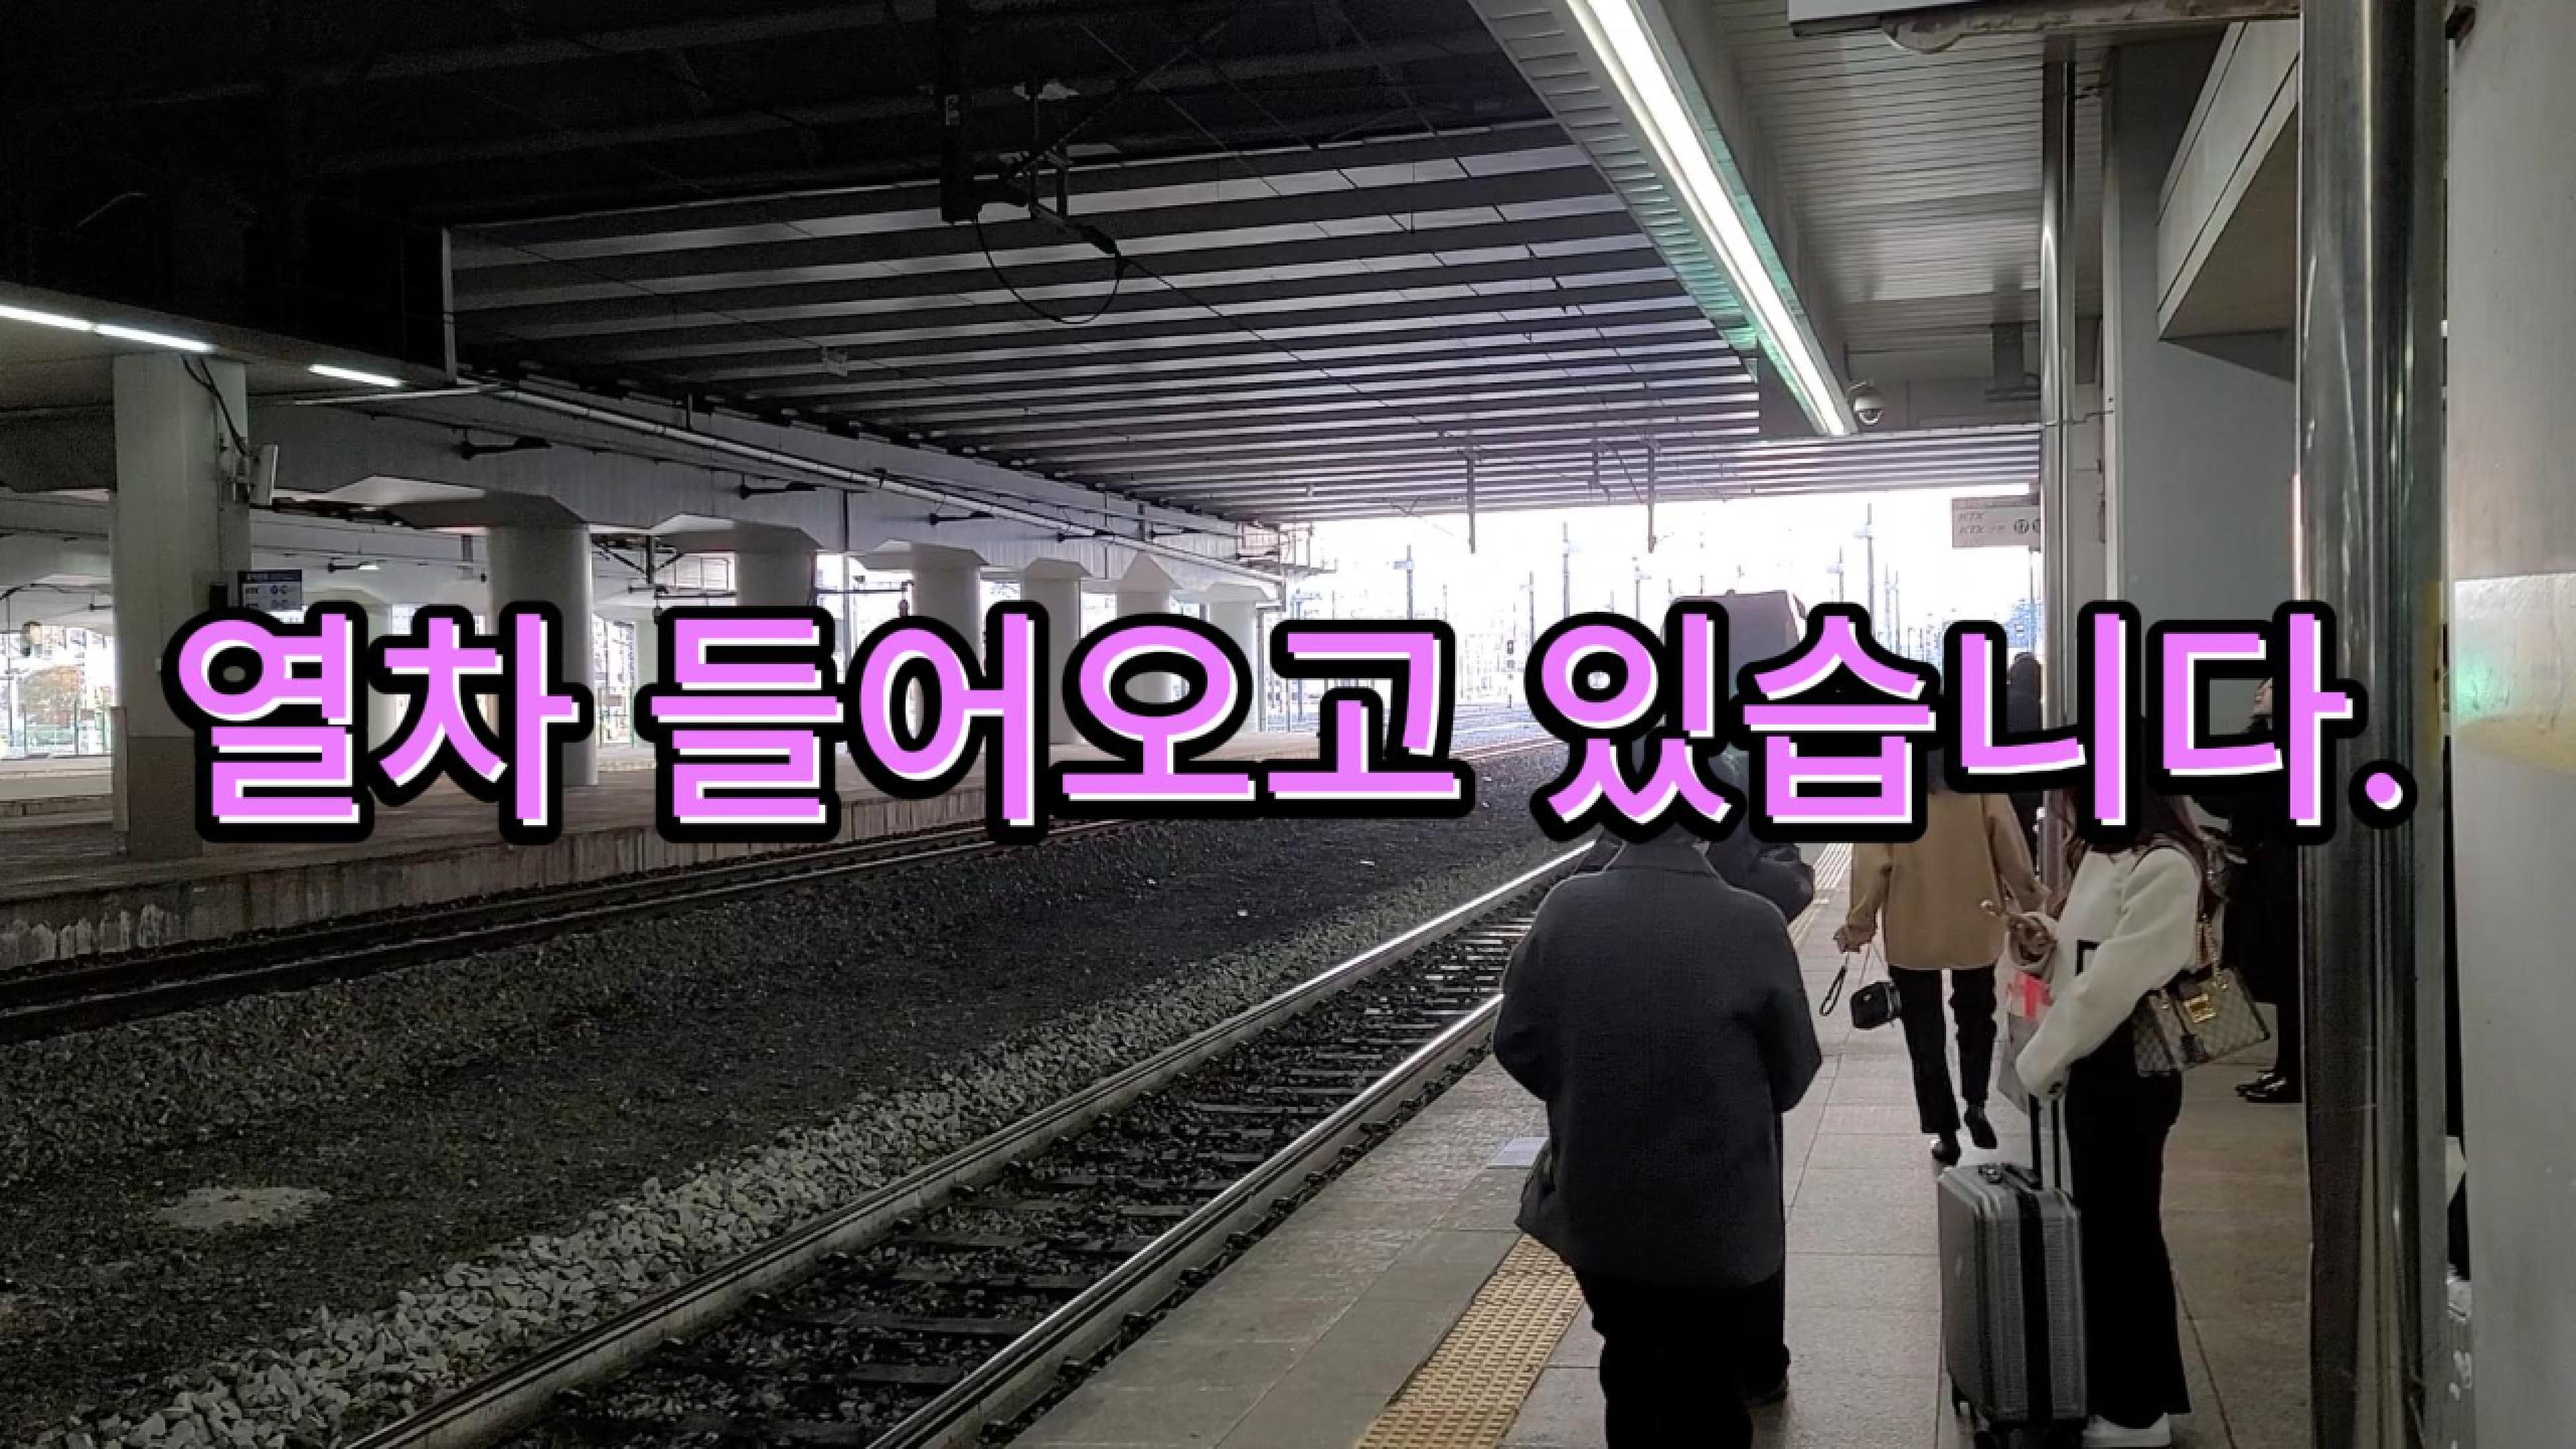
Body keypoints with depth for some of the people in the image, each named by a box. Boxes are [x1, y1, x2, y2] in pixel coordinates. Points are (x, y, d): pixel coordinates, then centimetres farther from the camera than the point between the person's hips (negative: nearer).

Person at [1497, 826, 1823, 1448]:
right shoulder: (1752, 925, -17)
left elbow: (1518, 1045, -3)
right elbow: (1794, 1071, -5)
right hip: (1716, 1215, -2)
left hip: (1599, 1207, 2)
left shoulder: (1565, 911, -13)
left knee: (1633, 1381, 21)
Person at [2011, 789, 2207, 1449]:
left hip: (2131, 1069, -8)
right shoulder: (2100, 852, 8)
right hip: (2090, 1058, 8)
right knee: (2104, 1225, 16)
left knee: (2124, 1230, 4)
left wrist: (2037, 1062, -14)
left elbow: (2114, 983, -22)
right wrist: (2044, 938, -5)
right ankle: (2119, 1389, 30)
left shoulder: (2165, 866, -20)